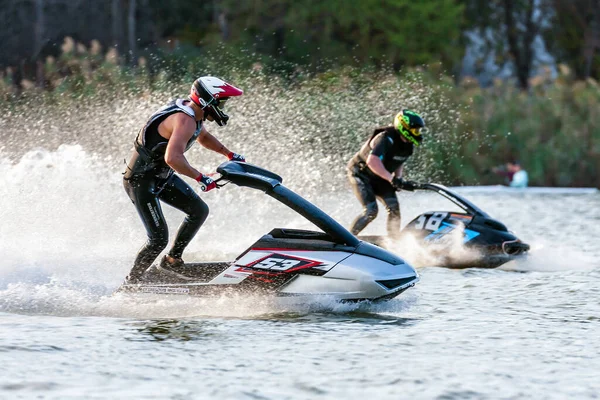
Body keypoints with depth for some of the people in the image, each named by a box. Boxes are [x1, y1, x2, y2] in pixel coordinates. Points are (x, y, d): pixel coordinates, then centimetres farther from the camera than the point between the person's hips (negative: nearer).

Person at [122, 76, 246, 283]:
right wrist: (201, 177, -40)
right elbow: (172, 158, -45)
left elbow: (203, 136, 25)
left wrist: (230, 154, 18)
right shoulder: (185, 120, -29)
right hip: (141, 181, -10)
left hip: (163, 175, 10)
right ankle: (131, 282, 4)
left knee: (199, 211, 12)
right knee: (159, 238, -11)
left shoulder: (194, 114, 1)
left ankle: (172, 260, 22)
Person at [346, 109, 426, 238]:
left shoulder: (409, 145, -6)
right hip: (360, 173, -8)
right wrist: (392, 179, -47)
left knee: (394, 208, -7)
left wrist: (398, 178, -6)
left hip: (378, 179, 8)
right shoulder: (386, 139, -31)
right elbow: (372, 161, -44)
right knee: (371, 211, -19)